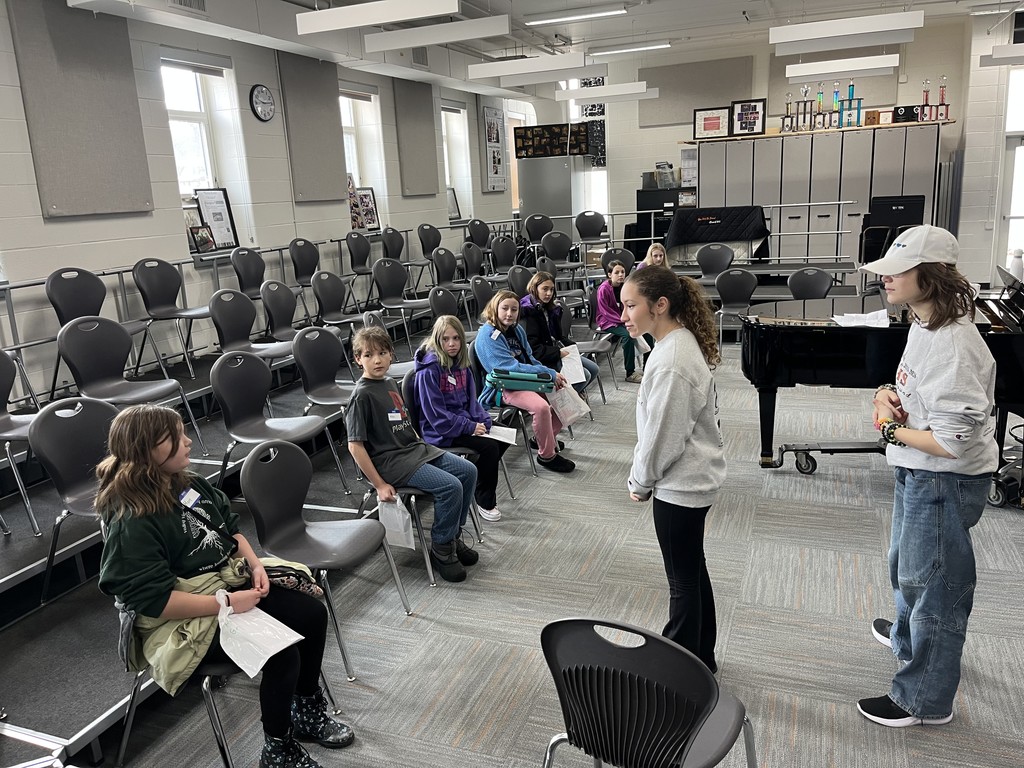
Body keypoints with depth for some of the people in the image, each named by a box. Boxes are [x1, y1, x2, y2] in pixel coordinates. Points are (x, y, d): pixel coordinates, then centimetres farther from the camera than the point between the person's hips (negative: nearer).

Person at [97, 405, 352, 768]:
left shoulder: (189, 484, 0)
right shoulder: (132, 524, -24)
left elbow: (231, 528, 13)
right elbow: (154, 601, -26)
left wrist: (255, 565, -4)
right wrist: (228, 603, -24)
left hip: (231, 581, 9)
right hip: (188, 621, -8)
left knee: (313, 613, 0)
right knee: (283, 656, -21)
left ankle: (308, 710, 22)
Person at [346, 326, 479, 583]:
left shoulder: (389, 384, 11)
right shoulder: (362, 395, -15)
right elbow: (355, 446, -18)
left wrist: (424, 445, 13)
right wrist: (379, 484, -19)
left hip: (415, 448, 9)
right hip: (389, 461, -9)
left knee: (468, 471, 1)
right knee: (450, 486, -22)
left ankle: (454, 535, 14)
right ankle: (441, 550, -2)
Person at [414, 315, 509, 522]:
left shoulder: (460, 363, 6)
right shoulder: (429, 370, -18)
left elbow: (471, 399, 14)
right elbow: (436, 414, -20)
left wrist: (482, 421, -5)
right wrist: (470, 427, -19)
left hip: (464, 421, 8)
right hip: (440, 431, -8)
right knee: (489, 447, -21)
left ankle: (481, 483, 14)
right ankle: (485, 501, -1)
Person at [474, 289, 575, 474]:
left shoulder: (517, 329, 10)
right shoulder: (487, 335, -17)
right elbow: (510, 367, -24)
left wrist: (552, 375, -1)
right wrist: (549, 374, -21)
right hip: (504, 388, -9)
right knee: (541, 407, -30)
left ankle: (549, 437, 20)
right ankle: (546, 455, -11)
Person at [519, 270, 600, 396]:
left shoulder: (551, 308, 12)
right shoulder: (528, 313, -17)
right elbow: (532, 348, -22)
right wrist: (558, 353, -21)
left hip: (557, 351, 9)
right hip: (543, 360, -9)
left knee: (593, 369, 8)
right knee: (584, 376, -17)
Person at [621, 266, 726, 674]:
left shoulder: (670, 363, -27)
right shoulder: (682, 342, 4)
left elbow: (662, 435, -22)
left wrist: (640, 481, -6)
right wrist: (645, 474, 14)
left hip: (680, 484, -10)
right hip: (694, 476, 10)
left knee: (683, 580, 7)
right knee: (693, 569, 22)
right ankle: (701, 655, 40)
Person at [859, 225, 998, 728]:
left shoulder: (951, 344, -30)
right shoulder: (925, 323, 1)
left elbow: (953, 442, -32)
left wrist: (890, 429, -17)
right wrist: (890, 391, -4)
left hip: (945, 482, -10)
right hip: (917, 473, 10)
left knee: (933, 582, 7)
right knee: (906, 565, 29)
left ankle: (924, 700, 26)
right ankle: (908, 636, 56)